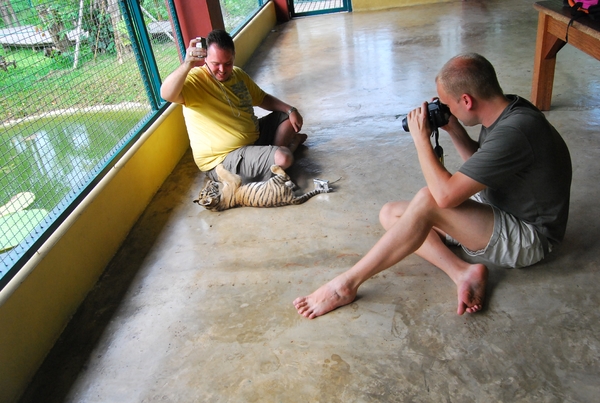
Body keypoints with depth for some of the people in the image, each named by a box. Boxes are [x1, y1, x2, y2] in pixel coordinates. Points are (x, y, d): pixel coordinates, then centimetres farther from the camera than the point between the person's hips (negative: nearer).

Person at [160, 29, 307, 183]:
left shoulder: (238, 74, 6)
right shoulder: (195, 80, -19)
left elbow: (262, 98, 17)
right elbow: (167, 95, -39)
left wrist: (290, 110, 3)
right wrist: (186, 65, -56)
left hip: (254, 135, 9)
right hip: (223, 157, -8)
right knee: (283, 158, -24)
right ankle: (290, 144, 9)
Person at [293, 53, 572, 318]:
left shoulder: (514, 132, -30)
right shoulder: (504, 110, -1)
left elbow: (446, 195, -31)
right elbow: (479, 166, 16)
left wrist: (421, 138, -19)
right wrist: (453, 129, 0)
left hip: (528, 237, -9)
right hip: (497, 210, 9)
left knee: (426, 201, -32)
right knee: (390, 214, -2)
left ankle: (346, 285, -23)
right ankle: (463, 271, -15)